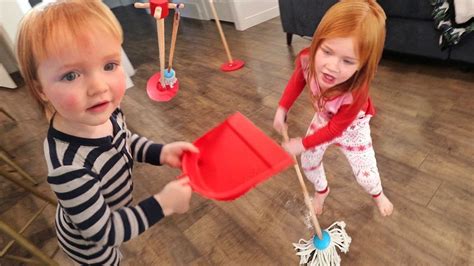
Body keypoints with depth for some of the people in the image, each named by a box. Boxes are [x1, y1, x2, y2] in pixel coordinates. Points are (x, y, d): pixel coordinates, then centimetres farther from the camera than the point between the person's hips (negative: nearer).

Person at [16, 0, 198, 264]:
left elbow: (126, 140, 0)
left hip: (109, 217, 5)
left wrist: (161, 152, -16)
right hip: (88, 243, -5)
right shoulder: (69, 167, -44)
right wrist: (163, 204, -29)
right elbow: (102, 231, -30)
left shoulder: (107, 113, -24)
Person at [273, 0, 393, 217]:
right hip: (323, 119, 4)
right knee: (308, 163, 12)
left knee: (365, 174, 6)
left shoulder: (356, 92, -45)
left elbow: (336, 128, -29)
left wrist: (303, 144, -21)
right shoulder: (307, 59, -35)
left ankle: (378, 194, 45)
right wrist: (282, 108, -9)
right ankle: (321, 190, 47)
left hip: (351, 126, -3)